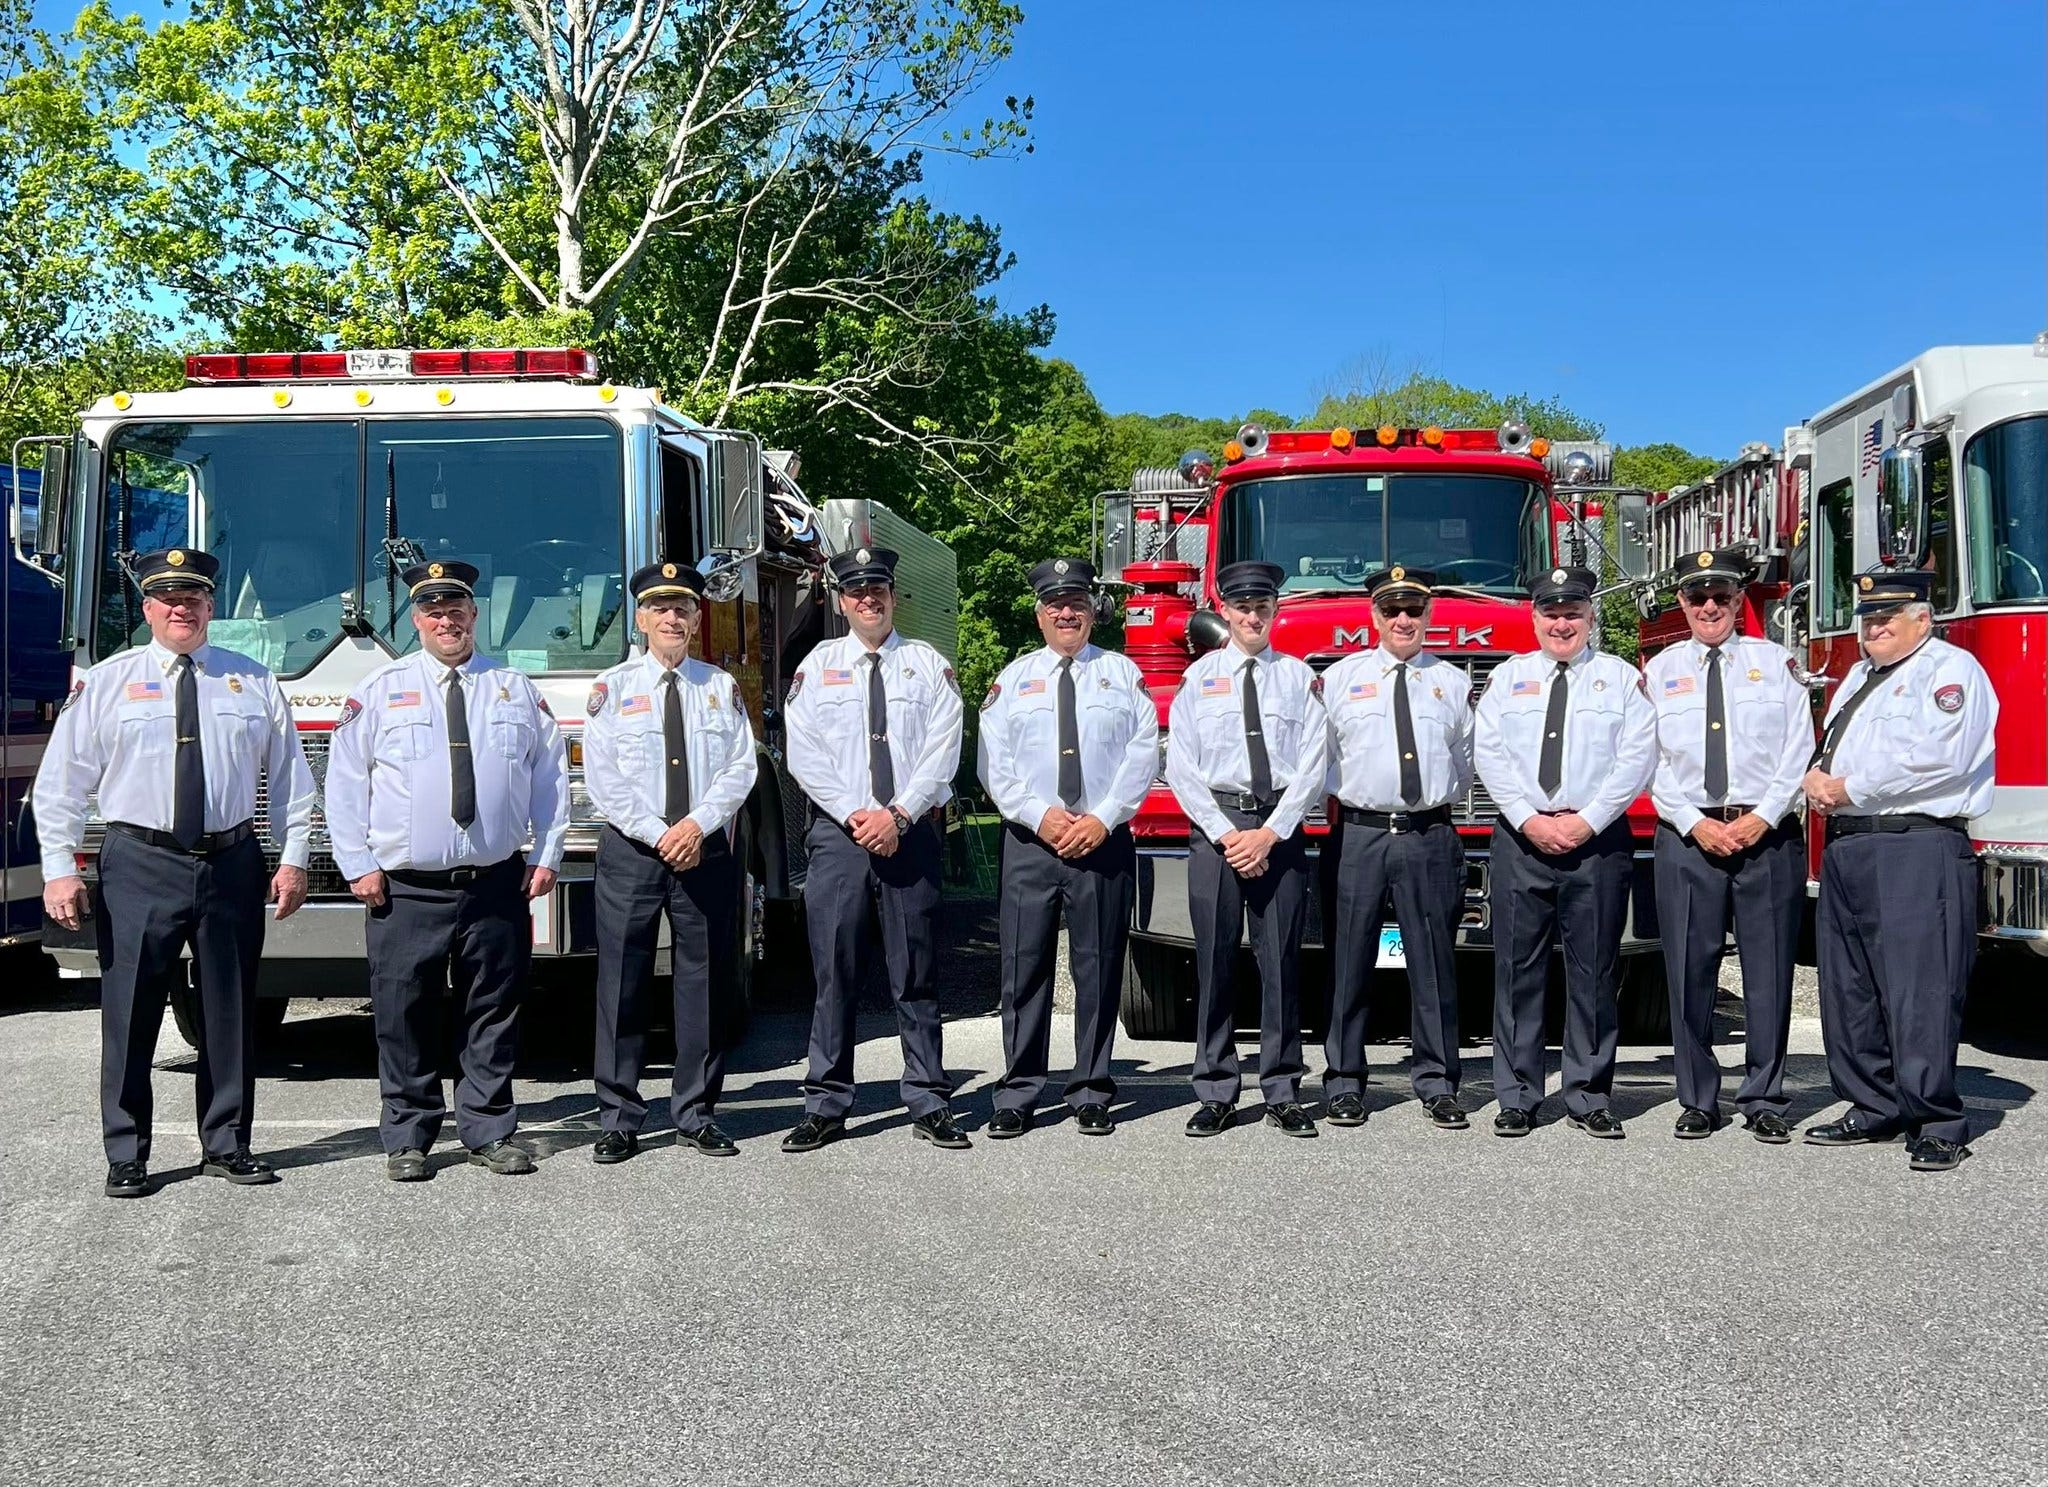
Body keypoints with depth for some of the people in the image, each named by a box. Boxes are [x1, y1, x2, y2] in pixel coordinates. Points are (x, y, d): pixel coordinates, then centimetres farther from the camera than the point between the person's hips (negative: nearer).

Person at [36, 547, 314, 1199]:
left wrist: (294, 857, 3)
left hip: (232, 863, 2)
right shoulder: (106, 682, 4)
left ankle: (226, 1145, 20)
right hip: (140, 864, -2)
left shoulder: (253, 682, 9)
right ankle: (126, 1156, 10)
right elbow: (61, 783, 3)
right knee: (130, 1015, -1)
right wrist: (59, 869, -4)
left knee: (230, 1013, 9)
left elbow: (291, 778, 11)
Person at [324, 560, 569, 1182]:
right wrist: (358, 865, -2)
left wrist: (547, 855, 5)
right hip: (406, 891, -1)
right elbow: (344, 780, 5)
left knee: (494, 1013, 7)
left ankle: (490, 1131, 17)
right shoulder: (380, 691, 6)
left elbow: (550, 775, 13)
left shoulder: (516, 689, 11)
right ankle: (407, 1139, 12)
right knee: (404, 1016, 1)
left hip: (497, 888, 2)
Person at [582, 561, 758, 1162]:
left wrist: (698, 824, -13)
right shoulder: (613, 687, 6)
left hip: (707, 852, 2)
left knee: (702, 982, 5)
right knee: (622, 984, -1)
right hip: (631, 852, -1)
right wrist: (658, 835, -12)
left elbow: (741, 767, 2)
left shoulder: (721, 687, 11)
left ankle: (697, 1113, 13)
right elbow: (603, 776, -3)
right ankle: (618, 1118, 6)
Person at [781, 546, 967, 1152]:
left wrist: (898, 814, -12)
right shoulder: (818, 664, 10)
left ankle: (929, 1106, 8)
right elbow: (804, 753, 1)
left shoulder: (928, 664, 9)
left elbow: (942, 750, -1)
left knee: (914, 973, 3)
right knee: (834, 972, 1)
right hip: (837, 831, 1)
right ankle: (825, 1107, 7)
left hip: (911, 832, 0)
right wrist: (854, 814, -10)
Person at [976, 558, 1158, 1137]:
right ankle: (1018, 1095, 7)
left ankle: (1092, 1095, 11)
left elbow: (1142, 753, 1)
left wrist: (1102, 818, -10)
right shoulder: (1014, 677, 12)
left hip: (1105, 843, 0)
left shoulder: (1123, 673, 11)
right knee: (1025, 969, 0)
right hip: (1030, 844, 0)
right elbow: (994, 763, 4)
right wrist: (1040, 815, -10)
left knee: (1098, 970, 3)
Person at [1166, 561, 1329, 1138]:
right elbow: (1181, 766, 2)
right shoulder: (1200, 676, 9)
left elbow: (1312, 765, 2)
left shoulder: (1299, 676, 9)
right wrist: (1224, 833, -7)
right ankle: (1216, 1095, 8)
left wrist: (1271, 832, -8)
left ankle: (1283, 1094, 9)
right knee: (1214, 962, 1)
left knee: (1280, 961, 2)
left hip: (1281, 828, 0)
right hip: (1214, 825, 0)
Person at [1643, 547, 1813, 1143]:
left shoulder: (1775, 662, 9)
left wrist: (1762, 816, -9)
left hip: (1769, 836, 0)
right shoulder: (1659, 671, 10)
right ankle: (1698, 1102, 12)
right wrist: (1695, 824, -8)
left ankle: (1764, 1102, 12)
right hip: (1687, 840, 1)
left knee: (1768, 972, 2)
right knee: (1690, 975, 2)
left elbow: (1799, 748, 2)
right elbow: (1649, 763, 4)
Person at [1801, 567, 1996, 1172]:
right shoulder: (1859, 678, 24)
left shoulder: (1951, 669, -3)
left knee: (1920, 993, -10)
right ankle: (1873, 1110, 20)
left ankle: (1937, 1125, -4)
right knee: (1849, 990, 11)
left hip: (1916, 852, -9)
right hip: (1846, 848, 9)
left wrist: (1849, 788, -12)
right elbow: (1826, 747, 25)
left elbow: (1938, 756, -17)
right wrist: (1814, 776, 1)